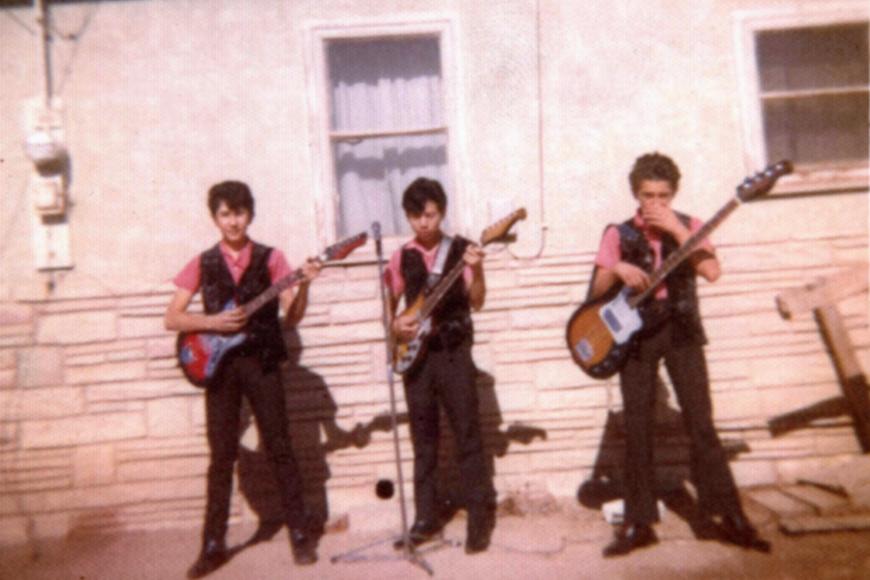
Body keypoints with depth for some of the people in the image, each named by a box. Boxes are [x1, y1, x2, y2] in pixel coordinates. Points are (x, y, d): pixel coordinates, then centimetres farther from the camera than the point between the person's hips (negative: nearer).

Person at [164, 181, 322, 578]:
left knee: (279, 448, 3)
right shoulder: (202, 263, 7)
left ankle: (300, 534, 14)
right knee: (222, 455, 5)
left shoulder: (271, 259, 3)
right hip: (219, 364, 1)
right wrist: (212, 322, -11)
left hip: (261, 362, -1)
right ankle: (214, 544, 16)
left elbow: (292, 318, -2)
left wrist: (304, 286, -19)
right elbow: (172, 319, 4)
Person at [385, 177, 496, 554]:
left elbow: (476, 302, -10)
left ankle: (480, 516, 11)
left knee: (468, 436, -1)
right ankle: (426, 517, 21)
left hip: (453, 352, -3)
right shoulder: (402, 258, 8)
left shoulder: (461, 249, -1)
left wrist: (476, 272, -27)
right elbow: (387, 305, 13)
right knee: (423, 441, 10)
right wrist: (394, 324, -7)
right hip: (415, 354, 3)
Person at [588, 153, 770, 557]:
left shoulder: (688, 225, 6)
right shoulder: (619, 233, 6)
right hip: (635, 333, 1)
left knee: (700, 422, -4)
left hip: (681, 330, 0)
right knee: (637, 428, 1)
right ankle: (639, 522, 9)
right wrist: (617, 270, -19)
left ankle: (723, 512, 9)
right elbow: (596, 291, 1)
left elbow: (711, 272, -12)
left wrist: (675, 229, -15)